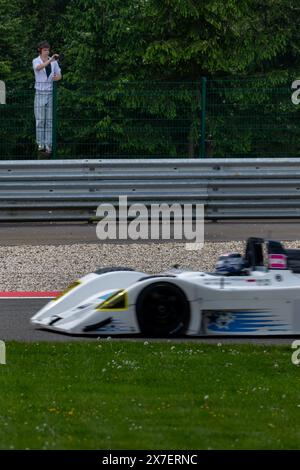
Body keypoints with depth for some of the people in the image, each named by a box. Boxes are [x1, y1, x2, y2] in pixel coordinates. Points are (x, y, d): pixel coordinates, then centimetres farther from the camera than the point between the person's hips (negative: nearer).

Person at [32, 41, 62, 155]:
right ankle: (40, 144, 3)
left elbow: (59, 76, 12)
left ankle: (48, 145, 3)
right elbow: (39, 68, -29)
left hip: (50, 93, 3)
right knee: (40, 120, -3)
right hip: (40, 93, -3)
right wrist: (50, 60, -42)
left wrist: (52, 79, -12)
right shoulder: (36, 61, -5)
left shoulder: (54, 62, 6)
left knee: (49, 121, 1)